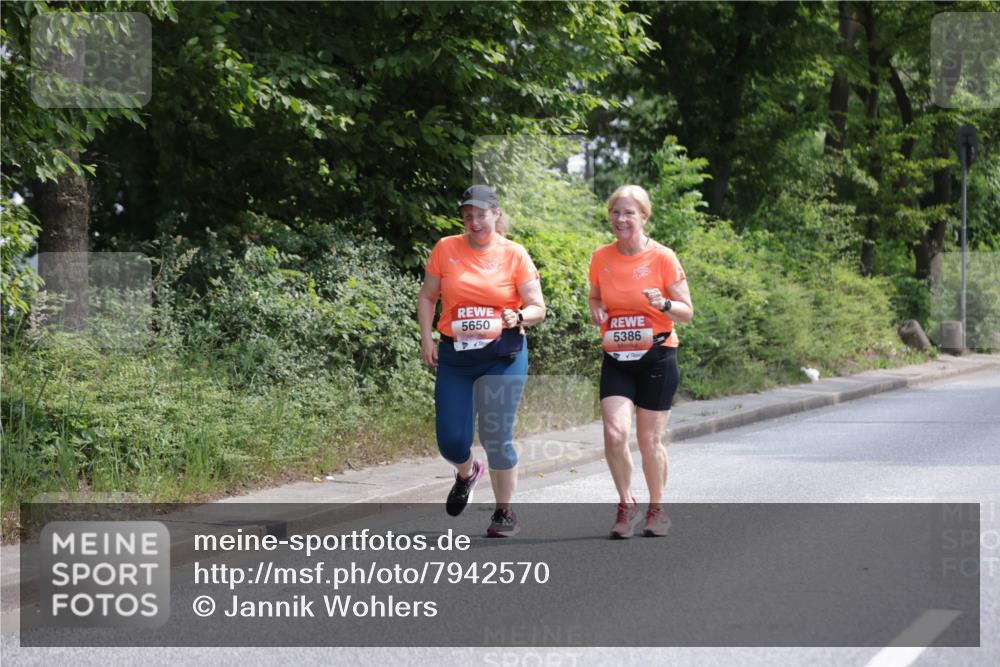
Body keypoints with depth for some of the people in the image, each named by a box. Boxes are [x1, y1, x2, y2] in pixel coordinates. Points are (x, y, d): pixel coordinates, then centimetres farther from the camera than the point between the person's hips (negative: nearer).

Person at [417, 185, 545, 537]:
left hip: (502, 355, -2)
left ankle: (505, 512, 11)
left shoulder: (514, 254, -1)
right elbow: (427, 297, 11)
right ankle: (467, 473, 39)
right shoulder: (446, 249, 3)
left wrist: (518, 317, -21)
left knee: (497, 437, -5)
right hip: (454, 354, 2)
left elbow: (538, 308, 1)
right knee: (450, 440, 2)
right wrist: (427, 339, -1)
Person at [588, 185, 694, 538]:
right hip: (616, 359, 3)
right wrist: (596, 310, -3)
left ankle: (657, 509, 25)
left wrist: (664, 304, -25)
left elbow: (687, 312, -4)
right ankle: (626, 503, 9)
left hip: (656, 357, -2)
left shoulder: (663, 257, -8)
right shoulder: (601, 258, 2)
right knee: (614, 433, -13)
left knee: (650, 440, 3)